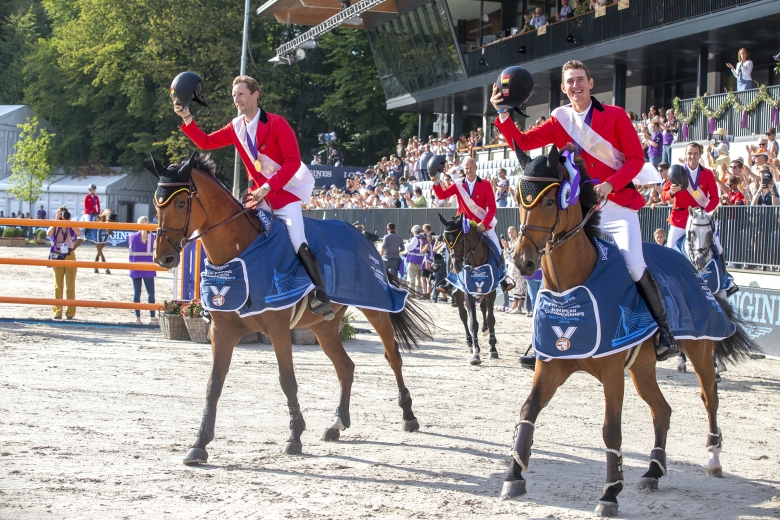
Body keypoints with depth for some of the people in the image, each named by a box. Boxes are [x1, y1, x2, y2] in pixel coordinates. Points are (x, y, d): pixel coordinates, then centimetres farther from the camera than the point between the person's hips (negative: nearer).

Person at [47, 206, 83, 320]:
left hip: (70, 256, -1)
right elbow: (48, 234, -17)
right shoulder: (55, 226, 4)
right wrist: (56, 220, -18)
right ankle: (57, 312, 5)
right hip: (58, 257, 1)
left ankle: (70, 313, 4)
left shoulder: (72, 226, 3)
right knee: (58, 286, 3)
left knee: (70, 286, 1)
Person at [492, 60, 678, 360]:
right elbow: (521, 143, 4)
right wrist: (503, 114, -11)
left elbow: (636, 158, -4)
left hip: (617, 204, -4)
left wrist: (609, 184, -19)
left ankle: (664, 329, -6)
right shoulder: (559, 121, 8)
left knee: (634, 266, -20)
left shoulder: (615, 115, -2)